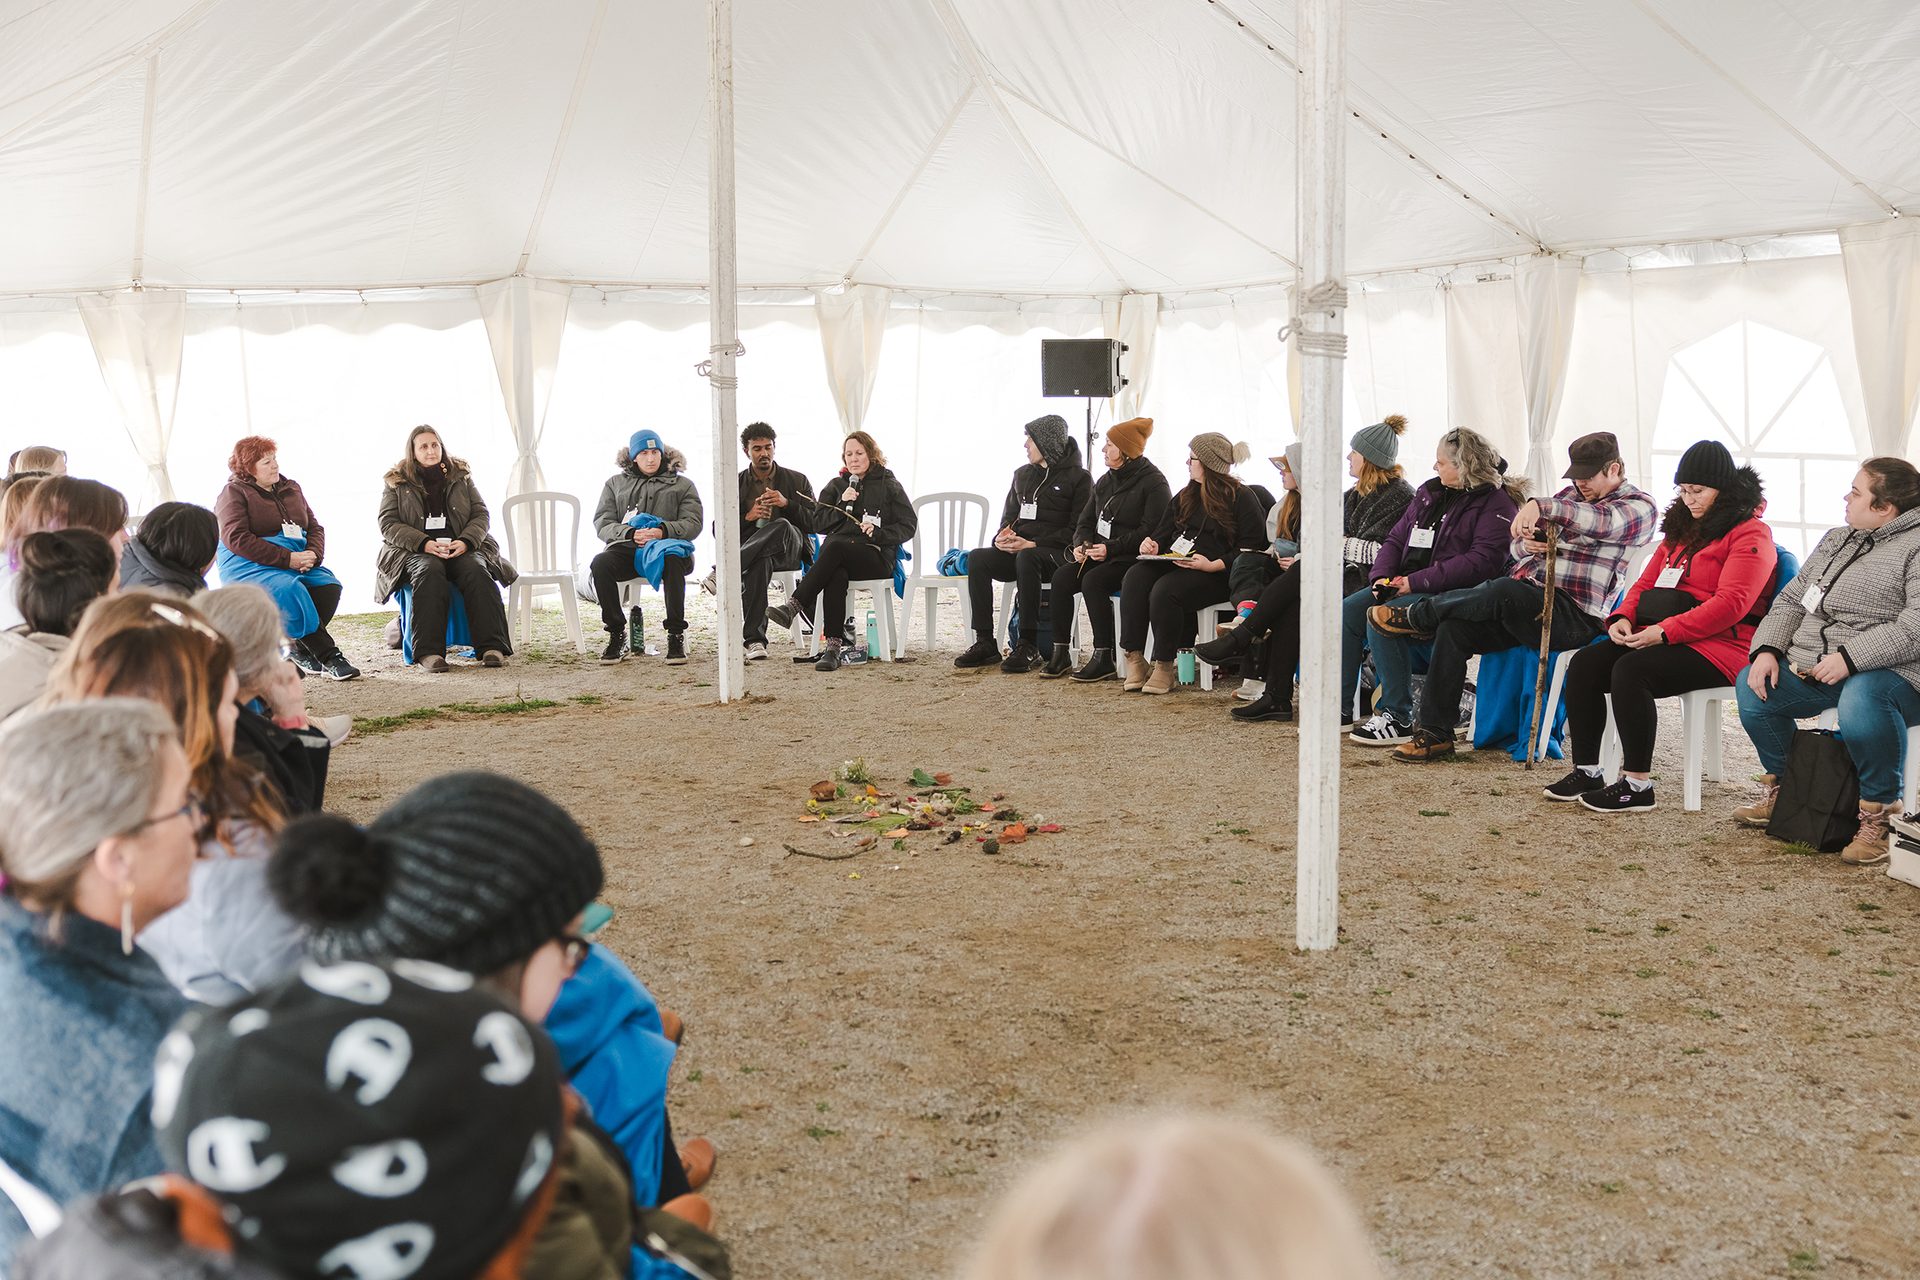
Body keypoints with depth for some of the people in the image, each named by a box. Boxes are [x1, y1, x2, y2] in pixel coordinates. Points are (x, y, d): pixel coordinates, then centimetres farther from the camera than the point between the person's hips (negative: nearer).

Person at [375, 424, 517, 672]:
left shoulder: (461, 475, 15)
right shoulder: (397, 481, 9)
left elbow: (481, 514, 10)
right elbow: (387, 524, 1)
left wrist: (465, 542, -12)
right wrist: (425, 544, -16)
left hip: (460, 547, 2)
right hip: (413, 551, -2)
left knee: (476, 570, -31)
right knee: (429, 571, -36)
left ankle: (492, 647, -39)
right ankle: (428, 652, -44)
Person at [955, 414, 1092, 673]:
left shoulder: (1078, 477, 1)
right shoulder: (1022, 474, 20)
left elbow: (1077, 530, -8)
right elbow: (1009, 516, 23)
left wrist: (1033, 544, -18)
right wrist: (1001, 537, -2)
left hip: (1057, 553, -6)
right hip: (1016, 550, 6)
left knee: (1026, 558, -39)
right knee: (977, 557, -23)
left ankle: (1028, 646, -36)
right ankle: (985, 643, -24)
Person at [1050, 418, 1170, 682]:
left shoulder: (1154, 483, -8)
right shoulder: (1105, 481, 17)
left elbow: (1150, 531, -17)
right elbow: (1085, 521, 18)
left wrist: (1111, 548, -22)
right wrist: (1081, 544, -4)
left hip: (1133, 559, -7)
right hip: (1100, 556, 7)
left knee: (1093, 581, -31)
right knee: (1062, 578, -17)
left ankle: (1104, 658, -26)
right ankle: (1060, 653, -13)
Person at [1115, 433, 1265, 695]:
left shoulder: (1241, 498, 0)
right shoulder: (1187, 496, 23)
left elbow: (1250, 548, -9)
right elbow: (1164, 531, 29)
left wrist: (1213, 565, -20)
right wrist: (1152, 543, 4)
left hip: (1214, 573, -7)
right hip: (1173, 563, 7)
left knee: (1165, 589, -34)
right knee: (1135, 577, -24)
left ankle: (1164, 666, -23)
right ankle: (1133, 659, -28)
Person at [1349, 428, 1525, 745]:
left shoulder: (1496, 503, -6)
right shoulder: (1429, 493, 19)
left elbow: (1482, 561, -18)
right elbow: (1396, 539, 21)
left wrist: (1417, 581, -20)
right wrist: (1382, 576, -1)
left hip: (1448, 592, -8)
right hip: (1406, 586, 8)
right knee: (1347, 611, -11)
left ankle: (1398, 718, -22)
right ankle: (1339, 704, -6)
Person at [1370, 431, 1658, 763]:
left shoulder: (1640, 506, 0)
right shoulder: (1570, 494, 22)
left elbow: (1600, 520, -24)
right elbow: (1519, 545, 22)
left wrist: (1540, 507, -37)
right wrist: (1527, 543, -5)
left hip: (1575, 617, -8)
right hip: (1528, 603, 8)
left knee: (1504, 592, -35)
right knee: (1454, 628, -13)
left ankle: (1415, 616, -10)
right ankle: (1435, 732, -7)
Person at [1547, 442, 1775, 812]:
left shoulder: (1751, 534, -5)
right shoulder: (1681, 528, 22)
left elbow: (1731, 603, -17)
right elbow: (1647, 582, 22)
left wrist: (1665, 631, -23)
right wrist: (1624, 618, 0)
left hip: (1720, 644, -8)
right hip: (1662, 636, 9)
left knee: (1630, 671, -32)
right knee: (1583, 664, -12)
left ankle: (1638, 785, -26)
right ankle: (1586, 772, -9)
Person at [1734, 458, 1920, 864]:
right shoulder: (1836, 540, 19)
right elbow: (1791, 600, 19)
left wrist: (1850, 657, -27)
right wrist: (1767, 650, 0)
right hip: (1809, 670, 8)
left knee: (1860, 698, -39)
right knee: (1750, 685, -7)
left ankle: (1879, 813, -21)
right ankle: (1780, 788, 12)